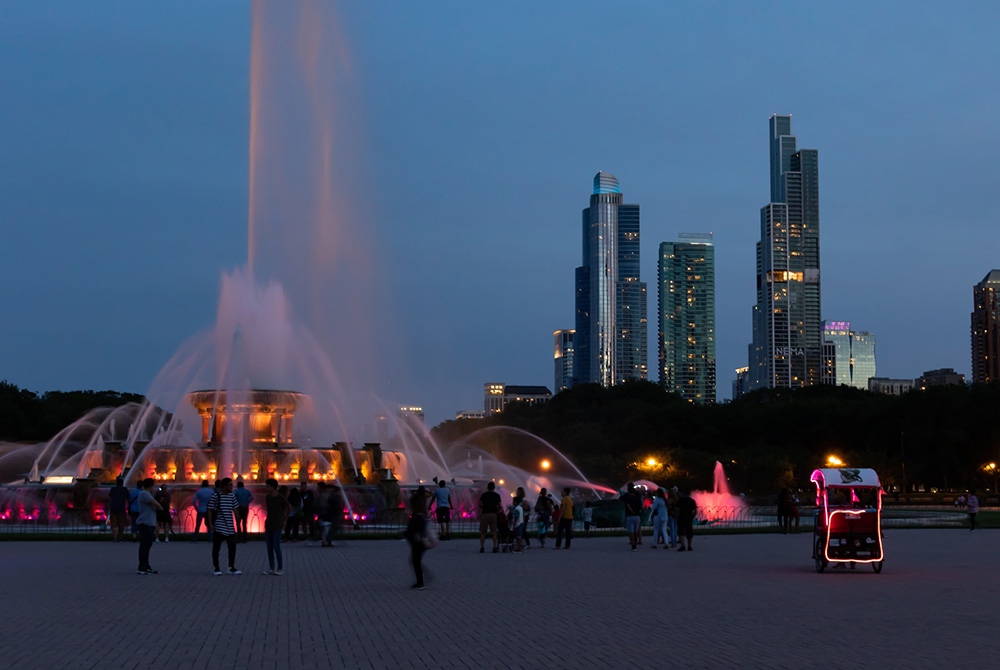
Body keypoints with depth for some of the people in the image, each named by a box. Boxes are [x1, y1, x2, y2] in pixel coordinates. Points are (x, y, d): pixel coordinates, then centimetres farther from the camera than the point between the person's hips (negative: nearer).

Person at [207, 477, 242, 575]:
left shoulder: (232, 496, 7)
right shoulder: (216, 496, -8)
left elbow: (235, 509, 15)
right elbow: (210, 510, -6)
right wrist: (210, 523, -11)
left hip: (230, 527, 5)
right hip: (218, 527, -5)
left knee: (232, 547, 5)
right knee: (216, 547, 4)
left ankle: (232, 568, 14)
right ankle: (216, 568, 12)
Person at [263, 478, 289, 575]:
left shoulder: (281, 498, -10)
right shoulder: (267, 497, 10)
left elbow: (288, 509, 0)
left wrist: (284, 521, 4)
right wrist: (267, 521, 14)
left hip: (277, 526, -6)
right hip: (268, 525, 6)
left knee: (276, 547, -7)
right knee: (269, 547, 6)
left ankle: (280, 568, 2)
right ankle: (271, 568, 13)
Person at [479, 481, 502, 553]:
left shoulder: (483, 495, 3)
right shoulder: (497, 495, 9)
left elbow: (480, 505, -1)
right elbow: (499, 506, 8)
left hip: (485, 514, -1)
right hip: (493, 514, 1)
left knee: (482, 532, 4)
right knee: (494, 532, 4)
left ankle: (482, 548, 0)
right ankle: (495, 548, -2)